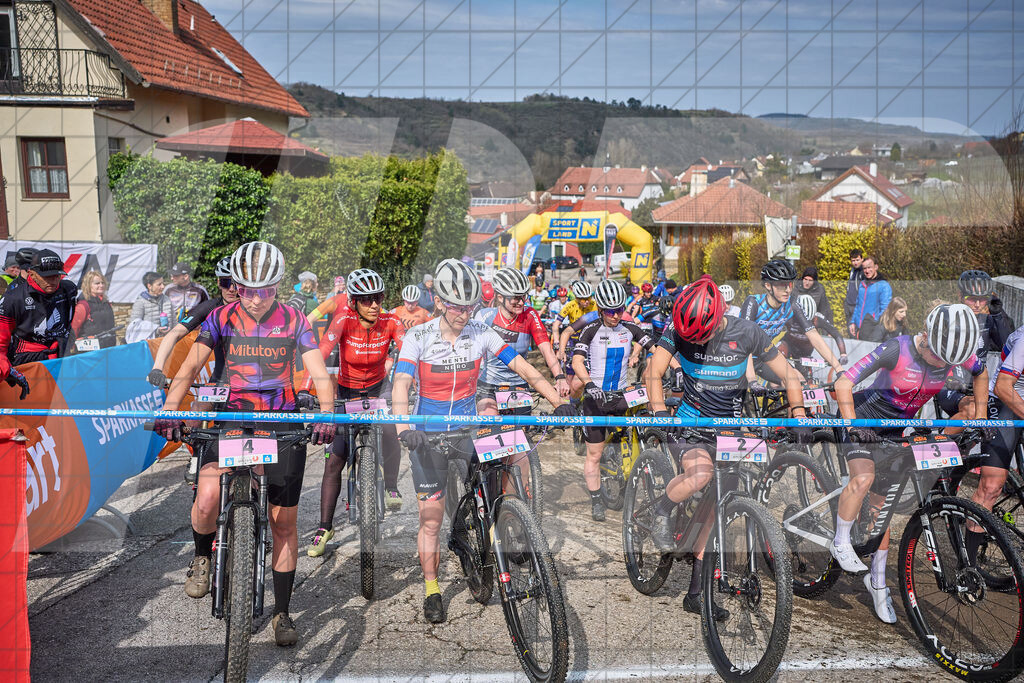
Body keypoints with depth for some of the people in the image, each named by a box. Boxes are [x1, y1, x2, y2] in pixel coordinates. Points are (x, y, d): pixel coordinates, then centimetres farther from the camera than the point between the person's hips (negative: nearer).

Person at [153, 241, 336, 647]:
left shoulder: (294, 321, -3)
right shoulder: (222, 318, -1)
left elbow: (320, 375, -9)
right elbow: (191, 366, -10)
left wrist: (326, 415, -27)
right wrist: (169, 410, -28)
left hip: (283, 424, 0)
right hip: (232, 419, 0)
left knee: (283, 523, 4)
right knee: (207, 499, -25)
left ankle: (281, 613, 21)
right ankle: (203, 556, 10)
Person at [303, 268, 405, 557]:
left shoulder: (390, 323, -18)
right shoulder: (344, 320, -22)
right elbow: (322, 352, -35)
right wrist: (305, 389, -47)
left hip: (377, 390, 1)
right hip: (347, 392, 0)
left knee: (388, 428, -31)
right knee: (334, 462, -5)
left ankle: (391, 486, -6)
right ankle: (325, 528, 8)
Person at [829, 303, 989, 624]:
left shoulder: (955, 353, -13)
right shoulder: (896, 350, -29)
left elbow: (981, 374, 12)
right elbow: (843, 384, -31)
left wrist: (980, 417, 10)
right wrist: (853, 427, -39)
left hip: (895, 430, 5)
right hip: (863, 420, -5)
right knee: (864, 478, -30)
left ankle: (877, 580, 17)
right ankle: (841, 543, -8)